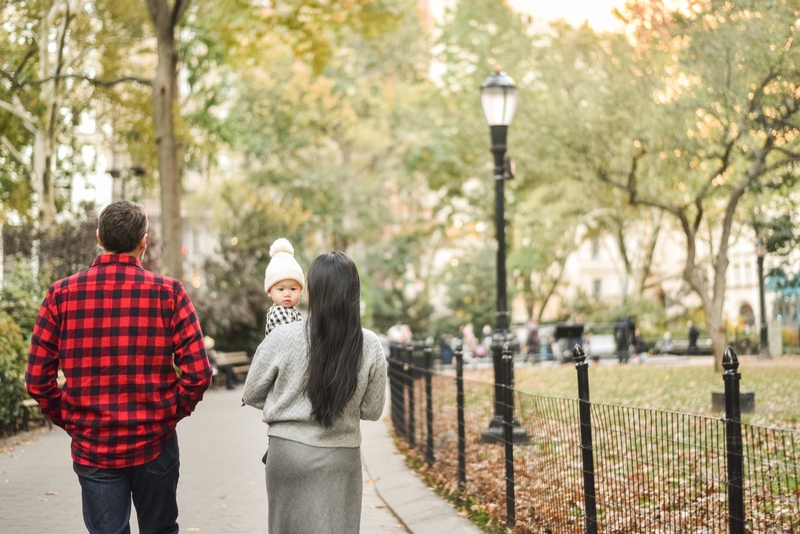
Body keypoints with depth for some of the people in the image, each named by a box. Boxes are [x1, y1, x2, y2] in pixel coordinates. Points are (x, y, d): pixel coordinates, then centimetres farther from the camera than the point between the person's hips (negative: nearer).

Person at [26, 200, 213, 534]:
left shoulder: (62, 294, -4)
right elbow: (198, 372, -12)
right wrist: (174, 412, 4)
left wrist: (68, 420, 9)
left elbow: (38, 378, -4)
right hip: (155, 443, 0)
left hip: (91, 447, 1)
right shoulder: (168, 293, -8)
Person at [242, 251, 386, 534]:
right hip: (341, 457, 1)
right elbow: (372, 410, 3)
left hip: (289, 451, -1)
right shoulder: (370, 346, -7)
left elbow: (251, 396, 2)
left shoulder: (283, 338, -12)